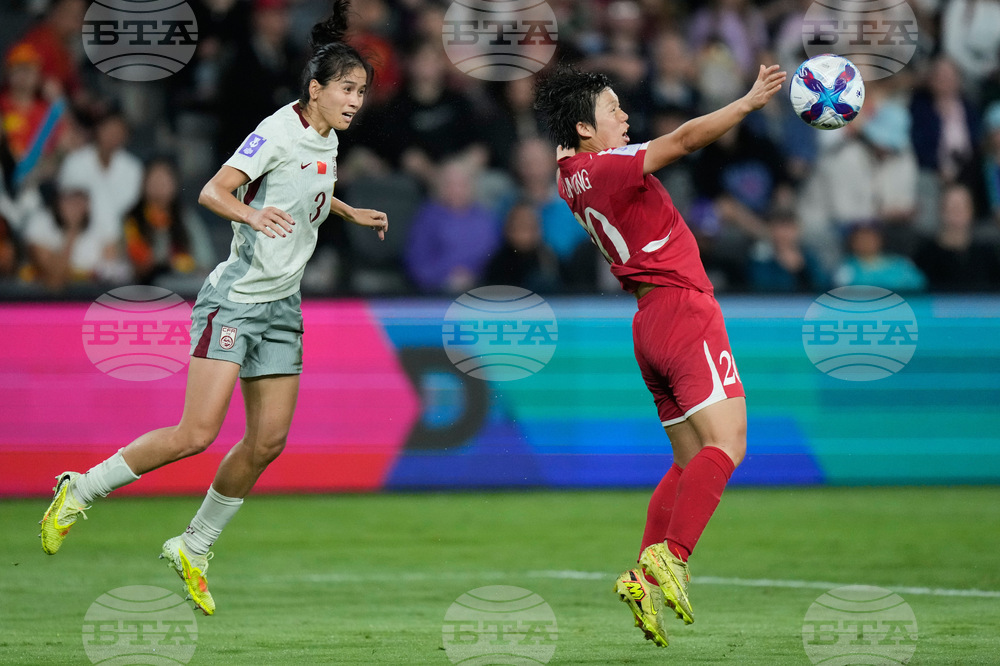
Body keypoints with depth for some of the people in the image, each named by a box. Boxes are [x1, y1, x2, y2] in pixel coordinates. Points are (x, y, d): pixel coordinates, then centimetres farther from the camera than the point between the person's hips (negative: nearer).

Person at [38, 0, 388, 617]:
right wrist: (250, 213, -43)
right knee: (197, 433, -16)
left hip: (282, 307, 8)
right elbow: (212, 191, -25)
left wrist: (352, 213, 34)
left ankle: (194, 549, 18)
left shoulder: (326, 142, 10)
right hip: (237, 296, -8)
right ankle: (81, 490, 0)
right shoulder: (278, 132, -15)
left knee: (268, 441, 3)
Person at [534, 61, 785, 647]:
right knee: (726, 445, -16)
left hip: (649, 322, 9)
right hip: (684, 309, -9)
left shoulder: (572, 174, 13)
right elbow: (686, 140, -22)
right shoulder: (608, 167, -12)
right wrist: (751, 100, -23)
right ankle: (670, 556, -30)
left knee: (691, 461, 12)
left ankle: (646, 577, 2)